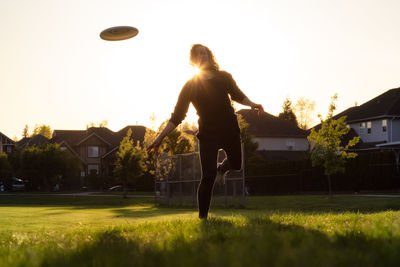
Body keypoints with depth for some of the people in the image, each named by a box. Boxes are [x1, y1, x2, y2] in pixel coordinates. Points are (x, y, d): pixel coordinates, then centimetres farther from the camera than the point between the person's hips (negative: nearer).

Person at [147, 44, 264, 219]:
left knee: (236, 164, 15)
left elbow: (238, 96, 18)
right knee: (208, 176, -12)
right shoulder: (190, 86, -3)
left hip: (230, 129, 3)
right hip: (208, 134, -3)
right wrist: (160, 138, -9)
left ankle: (221, 169, 51)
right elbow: (177, 115, -3)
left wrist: (252, 104, -3)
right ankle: (202, 217, -5)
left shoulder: (224, 78, 2)